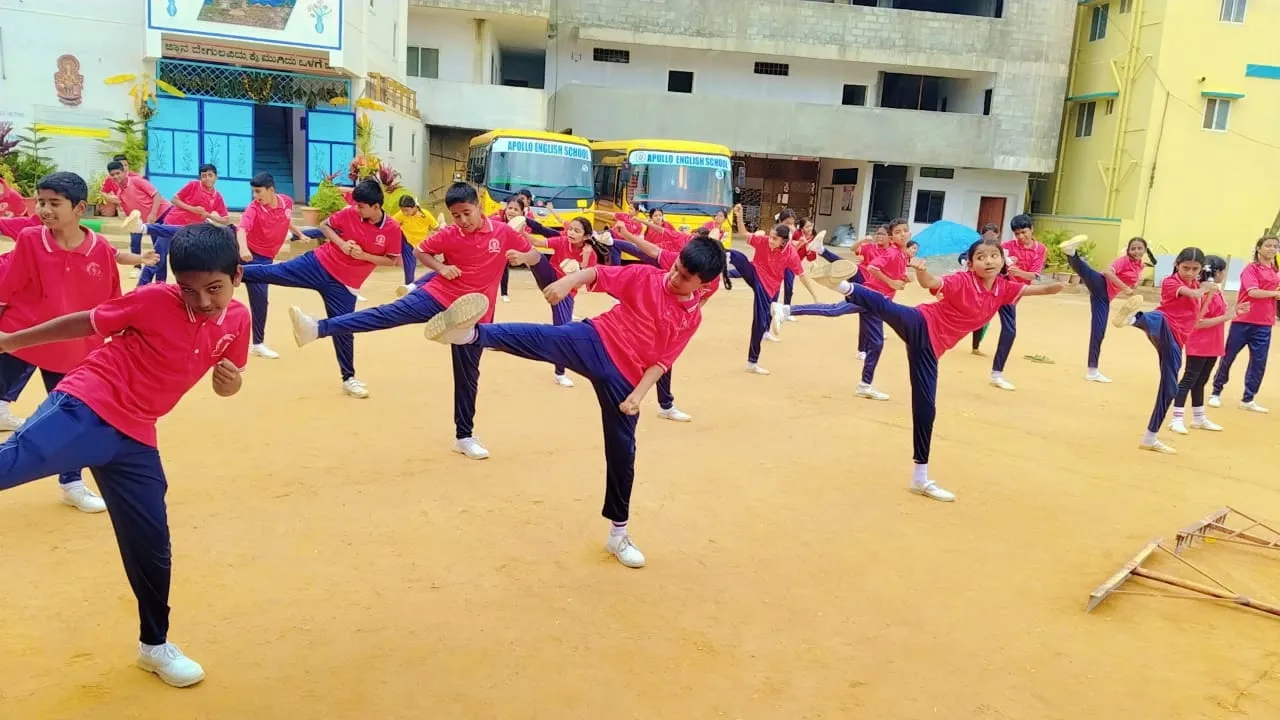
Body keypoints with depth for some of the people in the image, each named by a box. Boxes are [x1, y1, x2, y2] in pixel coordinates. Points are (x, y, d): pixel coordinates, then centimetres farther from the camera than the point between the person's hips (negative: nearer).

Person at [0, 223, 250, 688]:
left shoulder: (237, 321, 0)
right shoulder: (154, 301, -14)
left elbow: (228, 373, 15)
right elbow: (85, 323, 0)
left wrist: (231, 383, -9)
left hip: (134, 436, 5)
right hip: (85, 408, -4)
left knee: (151, 546, 12)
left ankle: (155, 646, 31)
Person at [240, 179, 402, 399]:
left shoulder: (392, 229, -12)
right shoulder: (349, 213, -9)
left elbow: (392, 260, -4)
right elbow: (324, 225, 5)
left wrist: (363, 255, -17)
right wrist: (341, 243, -12)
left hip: (343, 284, -1)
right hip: (318, 264, 1)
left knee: (342, 329, 3)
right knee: (273, 272, -7)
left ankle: (348, 379, 17)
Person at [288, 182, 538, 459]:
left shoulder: (503, 231, -6)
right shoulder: (450, 235, -4)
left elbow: (536, 256, 3)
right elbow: (421, 250, 11)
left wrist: (522, 257, -20)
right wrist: (440, 267, -8)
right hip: (438, 296, 0)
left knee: (468, 375, 7)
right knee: (388, 314, -19)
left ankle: (465, 437, 19)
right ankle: (318, 328, -28)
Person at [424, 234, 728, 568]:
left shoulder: (692, 317, 4)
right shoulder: (645, 276, -1)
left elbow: (662, 360, 1)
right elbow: (599, 274, -4)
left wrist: (638, 394, -11)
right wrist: (568, 281, -23)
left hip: (624, 378, 2)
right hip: (595, 343, -1)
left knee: (622, 451, 5)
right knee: (542, 337, -32)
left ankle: (618, 533, 20)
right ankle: (474, 333, -51)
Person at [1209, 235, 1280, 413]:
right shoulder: (1251, 268, -7)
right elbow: (1253, 292, -19)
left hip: (1264, 324, 5)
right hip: (1243, 321, -5)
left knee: (1259, 362, 3)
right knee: (1228, 357, 5)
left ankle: (1248, 399, 13)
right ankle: (1216, 393, 19)